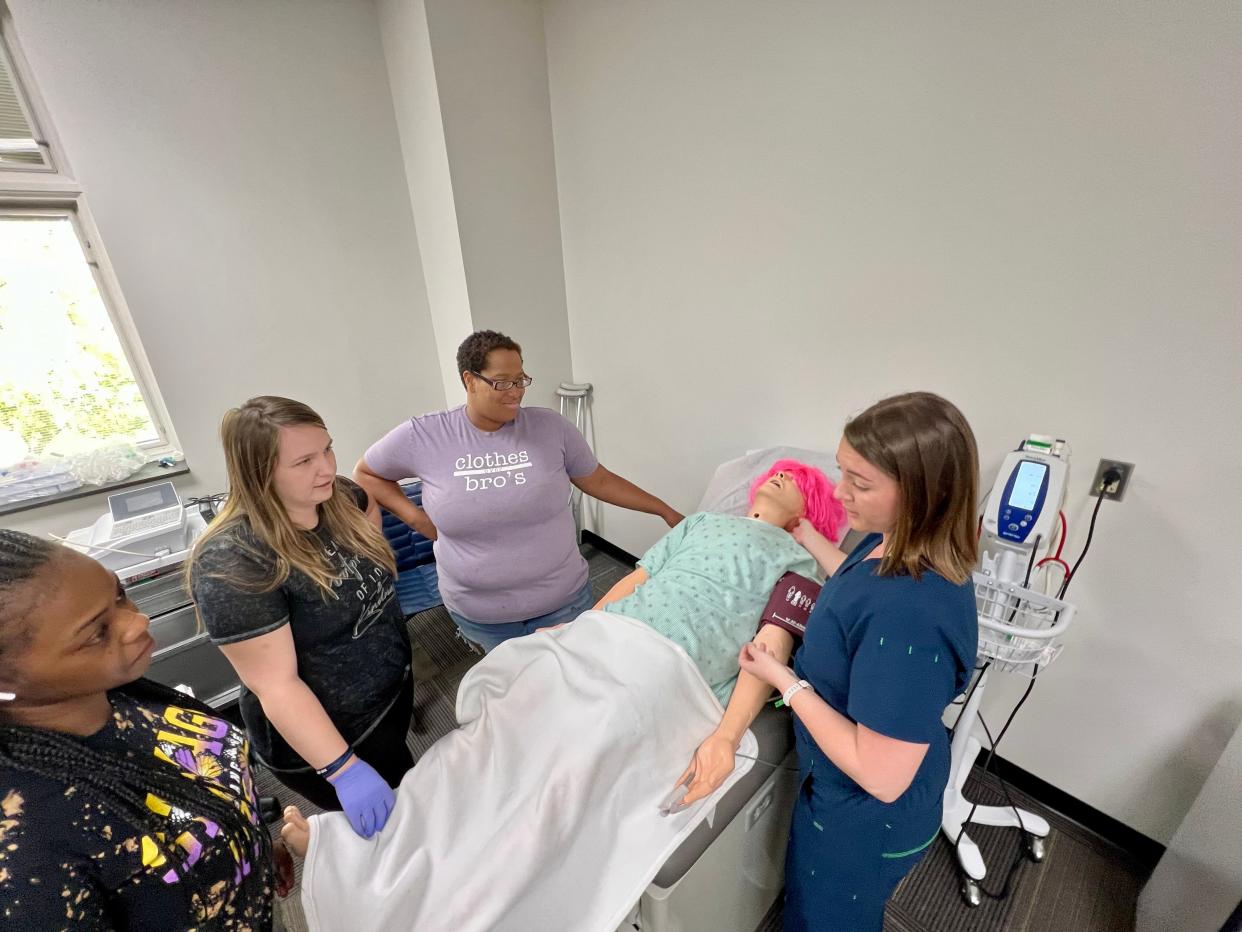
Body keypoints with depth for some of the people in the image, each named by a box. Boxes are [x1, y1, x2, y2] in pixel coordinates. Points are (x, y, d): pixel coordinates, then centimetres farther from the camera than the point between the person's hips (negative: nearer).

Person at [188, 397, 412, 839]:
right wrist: (344, 769, -30)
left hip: (394, 687, 7)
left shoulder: (340, 497, -11)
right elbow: (275, 684, -29)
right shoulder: (234, 563, -30)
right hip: (323, 735, -6)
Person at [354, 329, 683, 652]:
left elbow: (599, 481, -1)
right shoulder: (422, 436, -10)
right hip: (478, 614, 0)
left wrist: (665, 511, 0)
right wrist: (416, 517, -7)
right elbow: (366, 474, 7)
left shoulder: (551, 426, -9)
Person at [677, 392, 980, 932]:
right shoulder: (900, 542, -14)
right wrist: (806, 536, 11)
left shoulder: (911, 615, -41)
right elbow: (864, 586, 10)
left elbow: (881, 777, -33)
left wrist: (785, 680, -24)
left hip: (864, 823, -7)